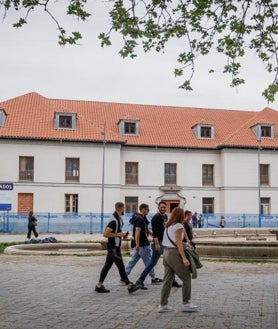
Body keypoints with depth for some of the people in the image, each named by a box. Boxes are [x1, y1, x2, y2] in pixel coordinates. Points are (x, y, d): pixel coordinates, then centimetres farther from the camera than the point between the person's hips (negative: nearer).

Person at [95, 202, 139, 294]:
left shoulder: (118, 218, 10)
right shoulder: (114, 220, -21)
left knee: (107, 265, 12)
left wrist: (122, 234, 9)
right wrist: (118, 234, -19)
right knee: (121, 266, -5)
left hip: (115, 246, 10)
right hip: (113, 247, -10)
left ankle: (99, 285, 17)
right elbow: (106, 234, -24)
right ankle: (129, 286, -1)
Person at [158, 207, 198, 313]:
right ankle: (186, 304, 5)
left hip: (166, 252, 8)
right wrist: (184, 258, -17)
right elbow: (178, 243, -15)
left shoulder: (168, 226, 15)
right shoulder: (178, 226, -9)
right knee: (186, 278, 3)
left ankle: (163, 305, 10)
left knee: (167, 280, 10)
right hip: (174, 253, -8)